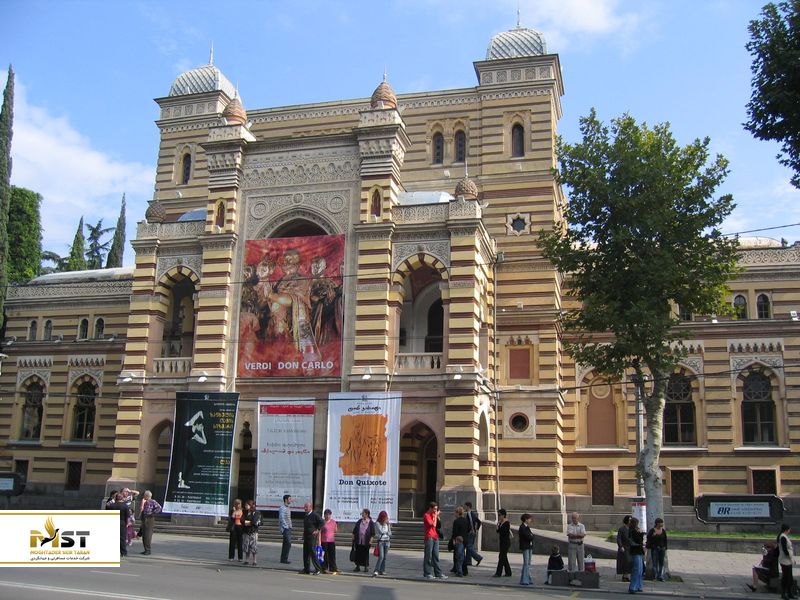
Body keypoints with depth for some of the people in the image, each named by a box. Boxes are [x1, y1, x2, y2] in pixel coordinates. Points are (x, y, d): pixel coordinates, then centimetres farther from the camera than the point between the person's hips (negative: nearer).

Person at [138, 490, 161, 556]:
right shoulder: (144, 502, 15)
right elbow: (141, 510, 14)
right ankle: (146, 550, 22)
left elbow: (159, 508, -19)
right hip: (144, 519, 8)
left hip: (149, 520, -8)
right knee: (143, 535, 12)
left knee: (148, 535, -7)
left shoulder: (152, 502, -9)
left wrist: (153, 513, -16)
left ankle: (148, 550, 0)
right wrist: (143, 503, 6)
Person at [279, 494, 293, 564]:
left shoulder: (288, 508, 16)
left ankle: (283, 559, 16)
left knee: (285, 544, 11)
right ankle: (285, 559, -9)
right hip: (285, 528, -9)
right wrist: (286, 527, -18)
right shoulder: (282, 508, -13)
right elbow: (282, 519, -19)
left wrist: (290, 526, 15)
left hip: (288, 528, 9)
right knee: (288, 544, -12)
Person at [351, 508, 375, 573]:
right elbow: (354, 530, 12)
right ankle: (358, 566, 18)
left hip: (366, 542, -3)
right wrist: (353, 537, 8)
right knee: (358, 554, 7)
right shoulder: (359, 521, 7)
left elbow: (372, 533, -4)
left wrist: (370, 540, -11)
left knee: (365, 555, 4)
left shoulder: (371, 523, -3)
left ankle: (366, 567, 16)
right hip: (358, 541, 3)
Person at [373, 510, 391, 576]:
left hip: (387, 541, 5)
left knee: (384, 557, 6)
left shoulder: (387, 524, 12)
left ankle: (382, 570, 13)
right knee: (381, 556, -16)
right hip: (380, 541, -5)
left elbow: (389, 533, 11)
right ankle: (376, 571, -18)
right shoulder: (377, 523, -4)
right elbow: (381, 531, -13)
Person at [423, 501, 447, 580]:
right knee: (428, 556, -2)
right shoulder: (426, 515, -10)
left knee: (436, 556, 9)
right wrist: (435, 516, -9)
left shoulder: (434, 515, 15)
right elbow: (433, 525, -18)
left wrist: (437, 516, 5)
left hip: (435, 537, 8)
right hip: (429, 537, -8)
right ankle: (427, 573, 3)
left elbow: (437, 524, 16)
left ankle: (438, 573, 11)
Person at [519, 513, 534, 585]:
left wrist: (530, 536, -7)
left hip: (529, 546, 9)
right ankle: (523, 580, -7)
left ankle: (527, 579, 13)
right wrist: (531, 536, 1)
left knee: (528, 563, 9)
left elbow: (531, 536, 13)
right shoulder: (522, 527, -12)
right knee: (526, 563, -9)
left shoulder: (527, 527, 16)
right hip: (525, 547, -9)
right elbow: (528, 537, -18)